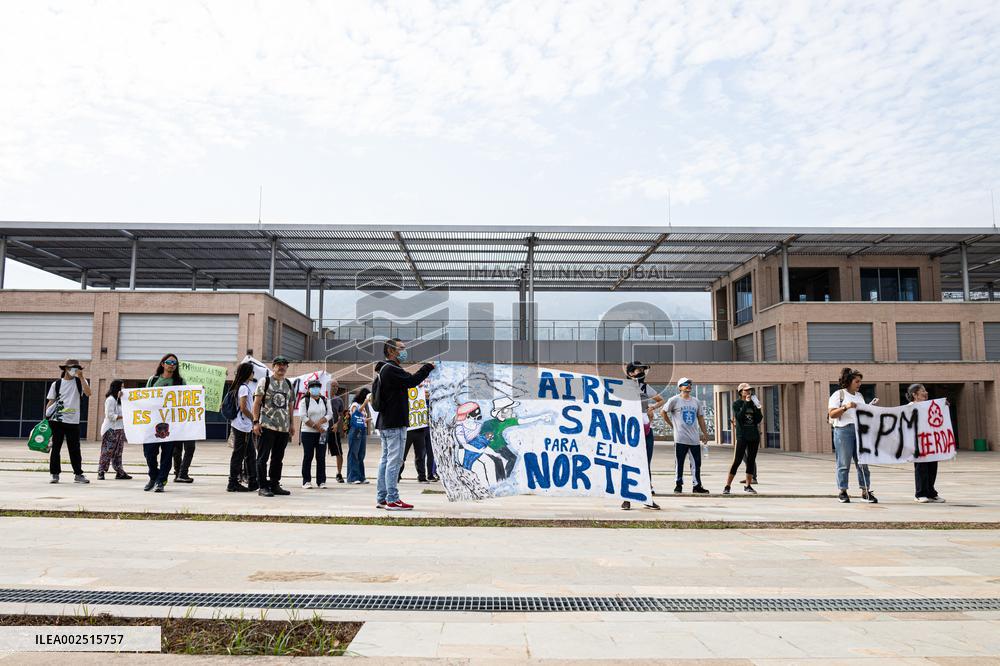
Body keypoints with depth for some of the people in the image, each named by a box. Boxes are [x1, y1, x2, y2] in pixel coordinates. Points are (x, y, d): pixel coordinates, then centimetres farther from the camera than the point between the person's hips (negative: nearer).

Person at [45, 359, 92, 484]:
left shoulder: (80, 382, 6)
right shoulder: (56, 384, 7)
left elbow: (88, 393, -13)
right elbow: (50, 402, 7)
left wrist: (81, 377, -14)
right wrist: (46, 418, -1)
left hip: (73, 421, 0)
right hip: (57, 421, 0)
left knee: (75, 449, 3)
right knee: (55, 448, 4)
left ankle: (78, 474, 8)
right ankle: (54, 474, 12)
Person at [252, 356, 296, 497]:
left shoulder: (289, 384, 15)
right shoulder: (265, 381, 0)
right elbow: (256, 402, -3)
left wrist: (291, 424, 16)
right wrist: (256, 422, -11)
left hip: (284, 427, 5)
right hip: (267, 425, -5)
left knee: (278, 457, 11)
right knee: (263, 457, -1)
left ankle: (275, 484, 20)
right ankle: (263, 487, 4)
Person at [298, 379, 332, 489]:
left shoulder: (325, 401, 11)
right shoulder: (304, 401, 1)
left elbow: (329, 414, 4)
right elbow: (303, 417, -8)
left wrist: (319, 422, -13)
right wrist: (315, 426, -12)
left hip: (322, 432, 3)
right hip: (307, 432, -2)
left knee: (321, 457, 2)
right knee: (308, 456, 0)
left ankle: (321, 481, 6)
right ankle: (306, 481, 6)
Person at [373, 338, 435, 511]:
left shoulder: (382, 370, 18)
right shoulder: (391, 369, -15)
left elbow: (374, 390, 23)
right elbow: (412, 381, -23)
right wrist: (428, 367, -13)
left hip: (385, 422, 11)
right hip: (395, 424, -11)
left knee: (386, 459, 13)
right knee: (394, 460, -8)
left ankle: (382, 498, 17)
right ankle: (392, 499, -6)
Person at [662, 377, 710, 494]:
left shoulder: (696, 401, 13)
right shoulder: (675, 400, -2)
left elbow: (700, 418, 17)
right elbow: (664, 412, 2)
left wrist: (705, 433, 13)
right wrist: (672, 425, 2)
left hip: (695, 438, 5)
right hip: (680, 438, -4)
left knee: (697, 463, 5)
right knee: (679, 463, 1)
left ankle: (697, 485, 13)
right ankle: (678, 485, 10)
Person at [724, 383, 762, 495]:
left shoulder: (753, 404, 10)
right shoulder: (736, 404, 0)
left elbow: (758, 420, 4)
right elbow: (739, 417, -17)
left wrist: (757, 408, -10)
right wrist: (746, 403, -14)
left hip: (754, 436, 4)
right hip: (742, 436, -4)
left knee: (751, 460, 7)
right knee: (737, 461, -8)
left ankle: (748, 485, 17)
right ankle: (727, 486, -4)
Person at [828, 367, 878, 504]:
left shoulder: (859, 395, 19)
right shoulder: (839, 394, -1)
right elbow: (832, 414, -8)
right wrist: (846, 407, -20)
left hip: (860, 430, 6)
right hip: (843, 430, -5)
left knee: (862, 461, 3)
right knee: (844, 463, -2)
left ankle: (865, 491, 8)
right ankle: (842, 492, 6)